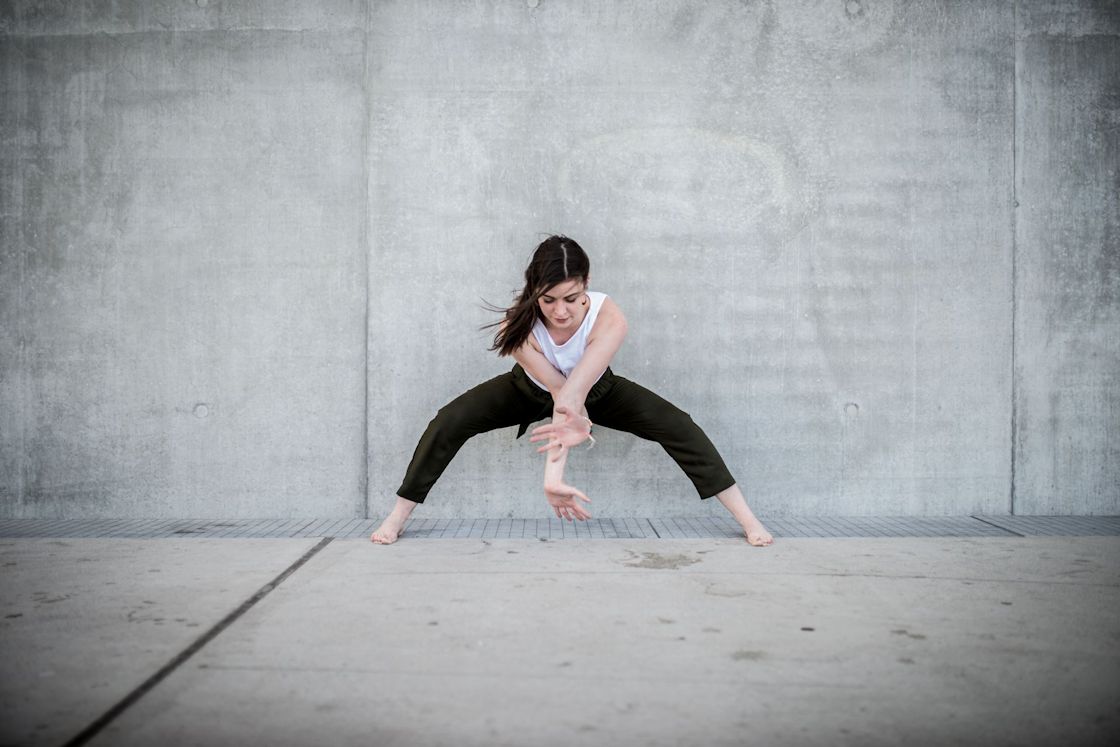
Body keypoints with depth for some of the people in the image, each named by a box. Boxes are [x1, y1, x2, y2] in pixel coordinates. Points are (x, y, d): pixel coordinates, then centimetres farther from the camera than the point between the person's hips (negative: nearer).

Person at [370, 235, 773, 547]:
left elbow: (575, 392, -47)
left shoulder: (609, 319, -39)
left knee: (677, 426, -17)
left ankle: (746, 518, -8)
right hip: (531, 391, 1)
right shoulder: (518, 327, -36)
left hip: (598, 391, 0)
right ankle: (397, 517, -4)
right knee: (449, 422, -17)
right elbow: (559, 393, -38)